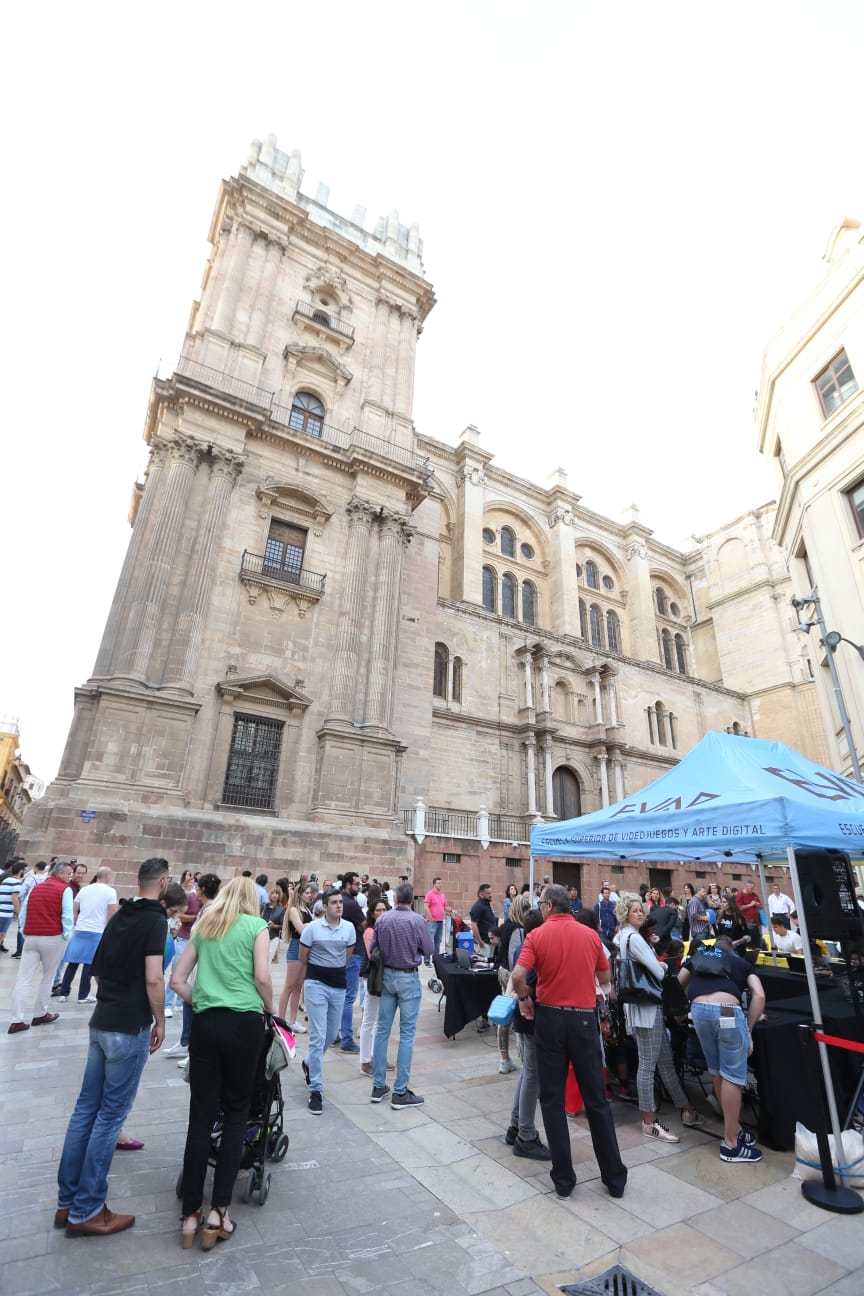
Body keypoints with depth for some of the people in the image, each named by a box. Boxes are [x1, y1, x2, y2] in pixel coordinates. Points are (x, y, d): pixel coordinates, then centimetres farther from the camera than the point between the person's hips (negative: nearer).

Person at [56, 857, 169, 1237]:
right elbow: (153, 979, -23)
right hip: (129, 1027, -8)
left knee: (86, 1108, 16)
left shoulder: (119, 916, 6)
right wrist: (160, 1021, -8)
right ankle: (86, 1211, 14)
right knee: (110, 1115, 4)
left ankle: (67, 1200, 28)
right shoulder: (155, 921, -19)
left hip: (101, 1021, 8)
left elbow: (100, 967, 15)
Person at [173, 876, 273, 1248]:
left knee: (201, 1115, 11)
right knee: (236, 1113, 10)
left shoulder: (204, 927, 12)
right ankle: (218, 1210, 12)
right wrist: (270, 1009, 7)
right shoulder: (256, 925, -1)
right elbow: (262, 977, -9)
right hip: (243, 1022, -4)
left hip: (205, 1023, 4)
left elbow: (176, 979, 11)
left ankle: (191, 1214, 19)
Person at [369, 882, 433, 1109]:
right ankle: (400, 1092, 9)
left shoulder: (382, 919, -6)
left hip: (387, 976, 4)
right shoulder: (416, 920, -17)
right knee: (407, 1033, 4)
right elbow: (428, 950, -6)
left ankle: (378, 1086, 23)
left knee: (382, 1029, 14)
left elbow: (373, 948, 4)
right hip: (408, 978, -4)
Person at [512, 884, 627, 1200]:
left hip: (549, 1017, -2)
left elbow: (518, 976, -20)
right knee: (596, 1099, 15)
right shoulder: (590, 934, -1)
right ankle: (614, 1177, 25)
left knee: (552, 1099, 13)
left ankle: (563, 1177, 19)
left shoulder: (537, 935, -10)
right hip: (584, 1017, 2)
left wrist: (525, 999, 0)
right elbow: (605, 978, 10)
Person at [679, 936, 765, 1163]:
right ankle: (731, 1144, 12)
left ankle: (733, 1129, 32)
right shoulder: (741, 963, 27)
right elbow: (759, 995, 10)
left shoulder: (696, 958, 32)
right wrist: (749, 1031, 12)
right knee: (733, 1076, 6)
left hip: (699, 1010, 3)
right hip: (727, 1011, -3)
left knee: (717, 1072, 21)